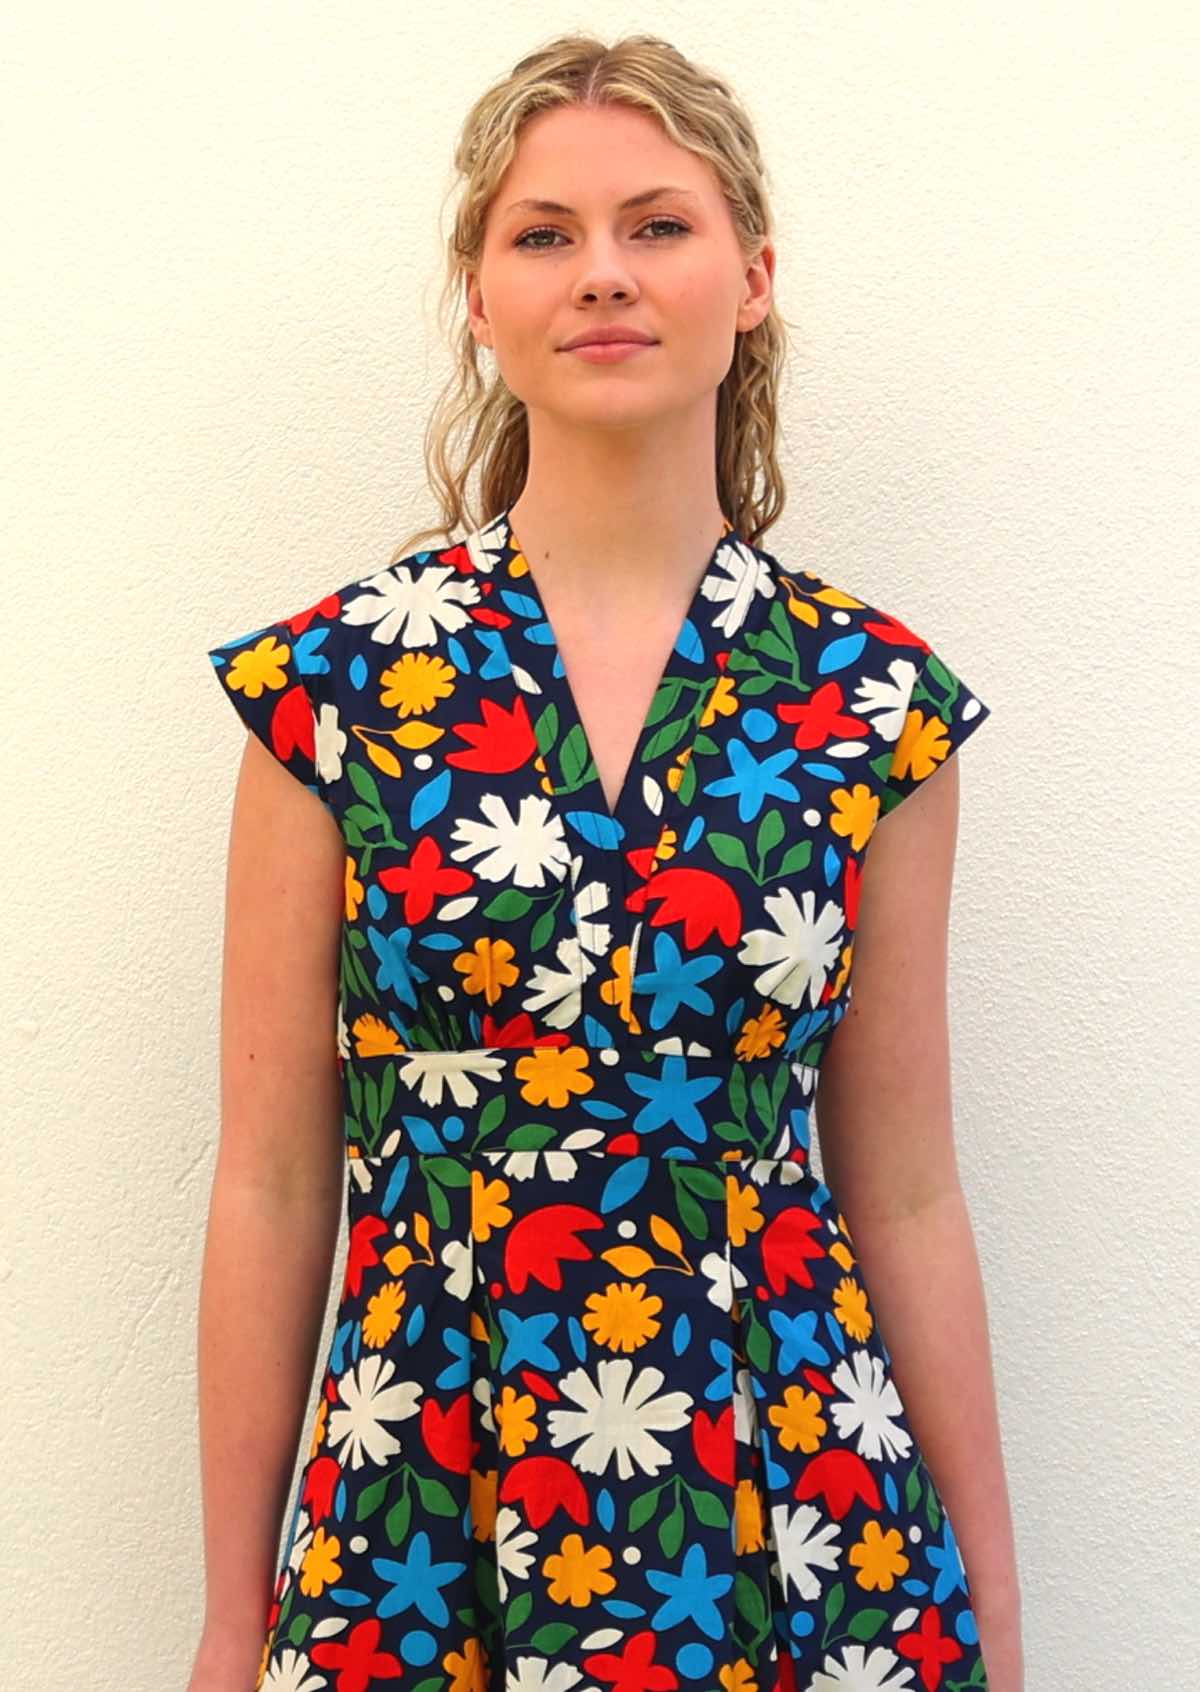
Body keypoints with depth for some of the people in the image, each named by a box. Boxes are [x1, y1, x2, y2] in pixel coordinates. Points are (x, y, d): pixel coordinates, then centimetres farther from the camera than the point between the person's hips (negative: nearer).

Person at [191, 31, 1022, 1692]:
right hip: (419, 1516, 0)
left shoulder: (877, 700, -3)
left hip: (800, 1501, 1)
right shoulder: (333, 679, -5)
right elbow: (273, 1184, -2)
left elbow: (904, 1197, 2)